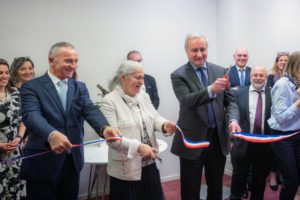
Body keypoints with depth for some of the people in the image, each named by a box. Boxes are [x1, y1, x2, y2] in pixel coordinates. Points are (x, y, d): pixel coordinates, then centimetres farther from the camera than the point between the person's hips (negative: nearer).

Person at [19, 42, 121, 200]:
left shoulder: (80, 87, 7)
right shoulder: (31, 86, -6)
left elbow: (90, 110, -9)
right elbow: (31, 115, -23)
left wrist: (105, 128, -31)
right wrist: (51, 135, -44)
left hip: (73, 162, 4)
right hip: (43, 164, -4)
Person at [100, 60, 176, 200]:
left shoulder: (144, 96, 8)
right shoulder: (109, 101, -12)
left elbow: (155, 118, 7)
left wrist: (164, 125, -16)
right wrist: (138, 147, -30)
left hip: (149, 164, 6)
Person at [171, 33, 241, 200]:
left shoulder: (220, 71, 5)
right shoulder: (178, 75, -7)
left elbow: (230, 100, 4)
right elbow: (186, 101, -23)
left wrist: (233, 120, -15)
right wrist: (211, 90, -39)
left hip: (218, 138, 4)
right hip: (192, 140, -3)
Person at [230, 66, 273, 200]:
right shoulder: (240, 93, 1)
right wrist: (232, 139, -1)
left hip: (265, 144, 1)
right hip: (243, 142, -1)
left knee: (260, 177, 16)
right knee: (239, 175, 12)